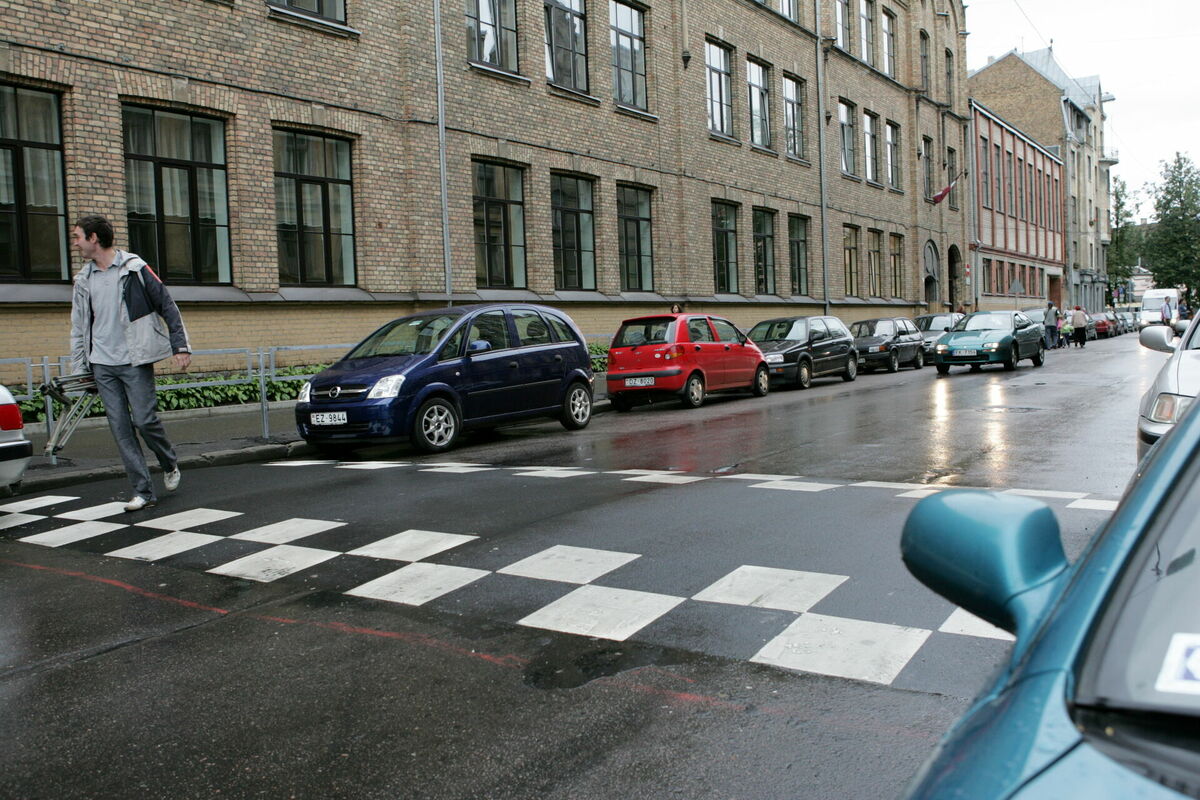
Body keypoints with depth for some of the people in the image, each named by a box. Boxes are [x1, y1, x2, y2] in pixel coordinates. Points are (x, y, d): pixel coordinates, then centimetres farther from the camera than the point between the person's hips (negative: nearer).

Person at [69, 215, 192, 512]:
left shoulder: (134, 268, -3)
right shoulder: (83, 279, 12)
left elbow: (167, 306, -2)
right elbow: (79, 327, 17)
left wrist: (180, 346, -7)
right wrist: (80, 368, 12)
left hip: (135, 361, -5)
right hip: (102, 365, 5)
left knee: (144, 420, -8)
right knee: (120, 427, 0)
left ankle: (170, 464, 22)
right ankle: (143, 490, 4)